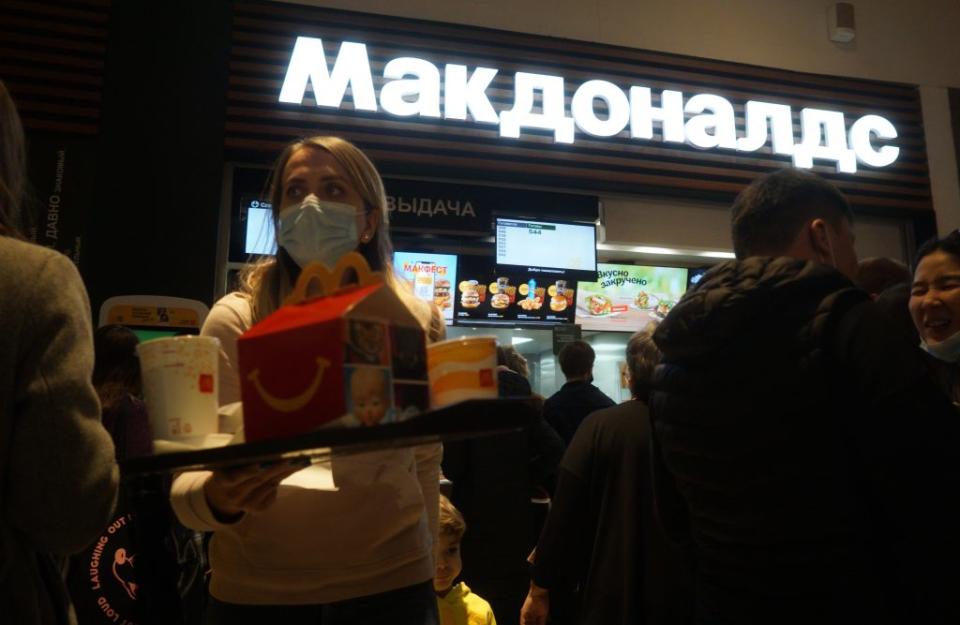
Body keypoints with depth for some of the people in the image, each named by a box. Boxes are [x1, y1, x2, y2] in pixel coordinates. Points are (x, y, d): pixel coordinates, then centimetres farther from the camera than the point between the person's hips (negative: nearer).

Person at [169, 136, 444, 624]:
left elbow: (424, 461, 5)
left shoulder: (417, 322, -5)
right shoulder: (235, 320, -11)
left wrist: (425, 565, 10)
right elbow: (188, 485, -12)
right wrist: (217, 499, -33)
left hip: (392, 584, 1)